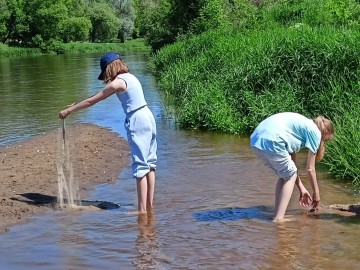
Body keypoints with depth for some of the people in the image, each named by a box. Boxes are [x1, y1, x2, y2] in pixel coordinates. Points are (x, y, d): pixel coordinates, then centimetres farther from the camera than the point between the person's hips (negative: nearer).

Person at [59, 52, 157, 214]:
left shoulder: (118, 82, -11)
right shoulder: (129, 77, 16)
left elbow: (92, 101, -6)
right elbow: (98, 97, 24)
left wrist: (68, 110, 3)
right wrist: (76, 105, 26)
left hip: (137, 122, -9)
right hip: (148, 118, 9)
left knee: (140, 166, -8)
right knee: (149, 163, 12)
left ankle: (142, 210, -6)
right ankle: (149, 204, 19)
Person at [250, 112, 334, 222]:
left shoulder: (303, 125, 30)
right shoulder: (315, 132, 7)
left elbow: (291, 160, 31)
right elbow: (310, 169, 10)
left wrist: (301, 188, 34)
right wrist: (316, 193, 23)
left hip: (256, 139, 9)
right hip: (271, 142, -8)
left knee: (284, 175, 22)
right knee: (290, 176, 10)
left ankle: (278, 216, 18)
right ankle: (279, 218, 4)